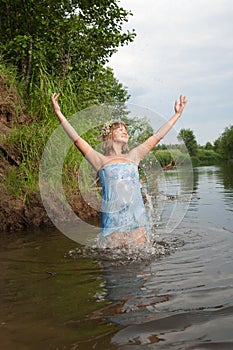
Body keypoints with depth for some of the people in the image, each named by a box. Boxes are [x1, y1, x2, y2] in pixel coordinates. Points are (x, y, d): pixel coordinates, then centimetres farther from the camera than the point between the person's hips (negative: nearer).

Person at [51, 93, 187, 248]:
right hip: (113, 220, -3)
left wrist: (177, 115, 21)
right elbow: (77, 139, -1)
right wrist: (59, 113, -4)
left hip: (137, 218, 3)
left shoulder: (133, 157, 15)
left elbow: (157, 137, 18)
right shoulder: (101, 160, 6)